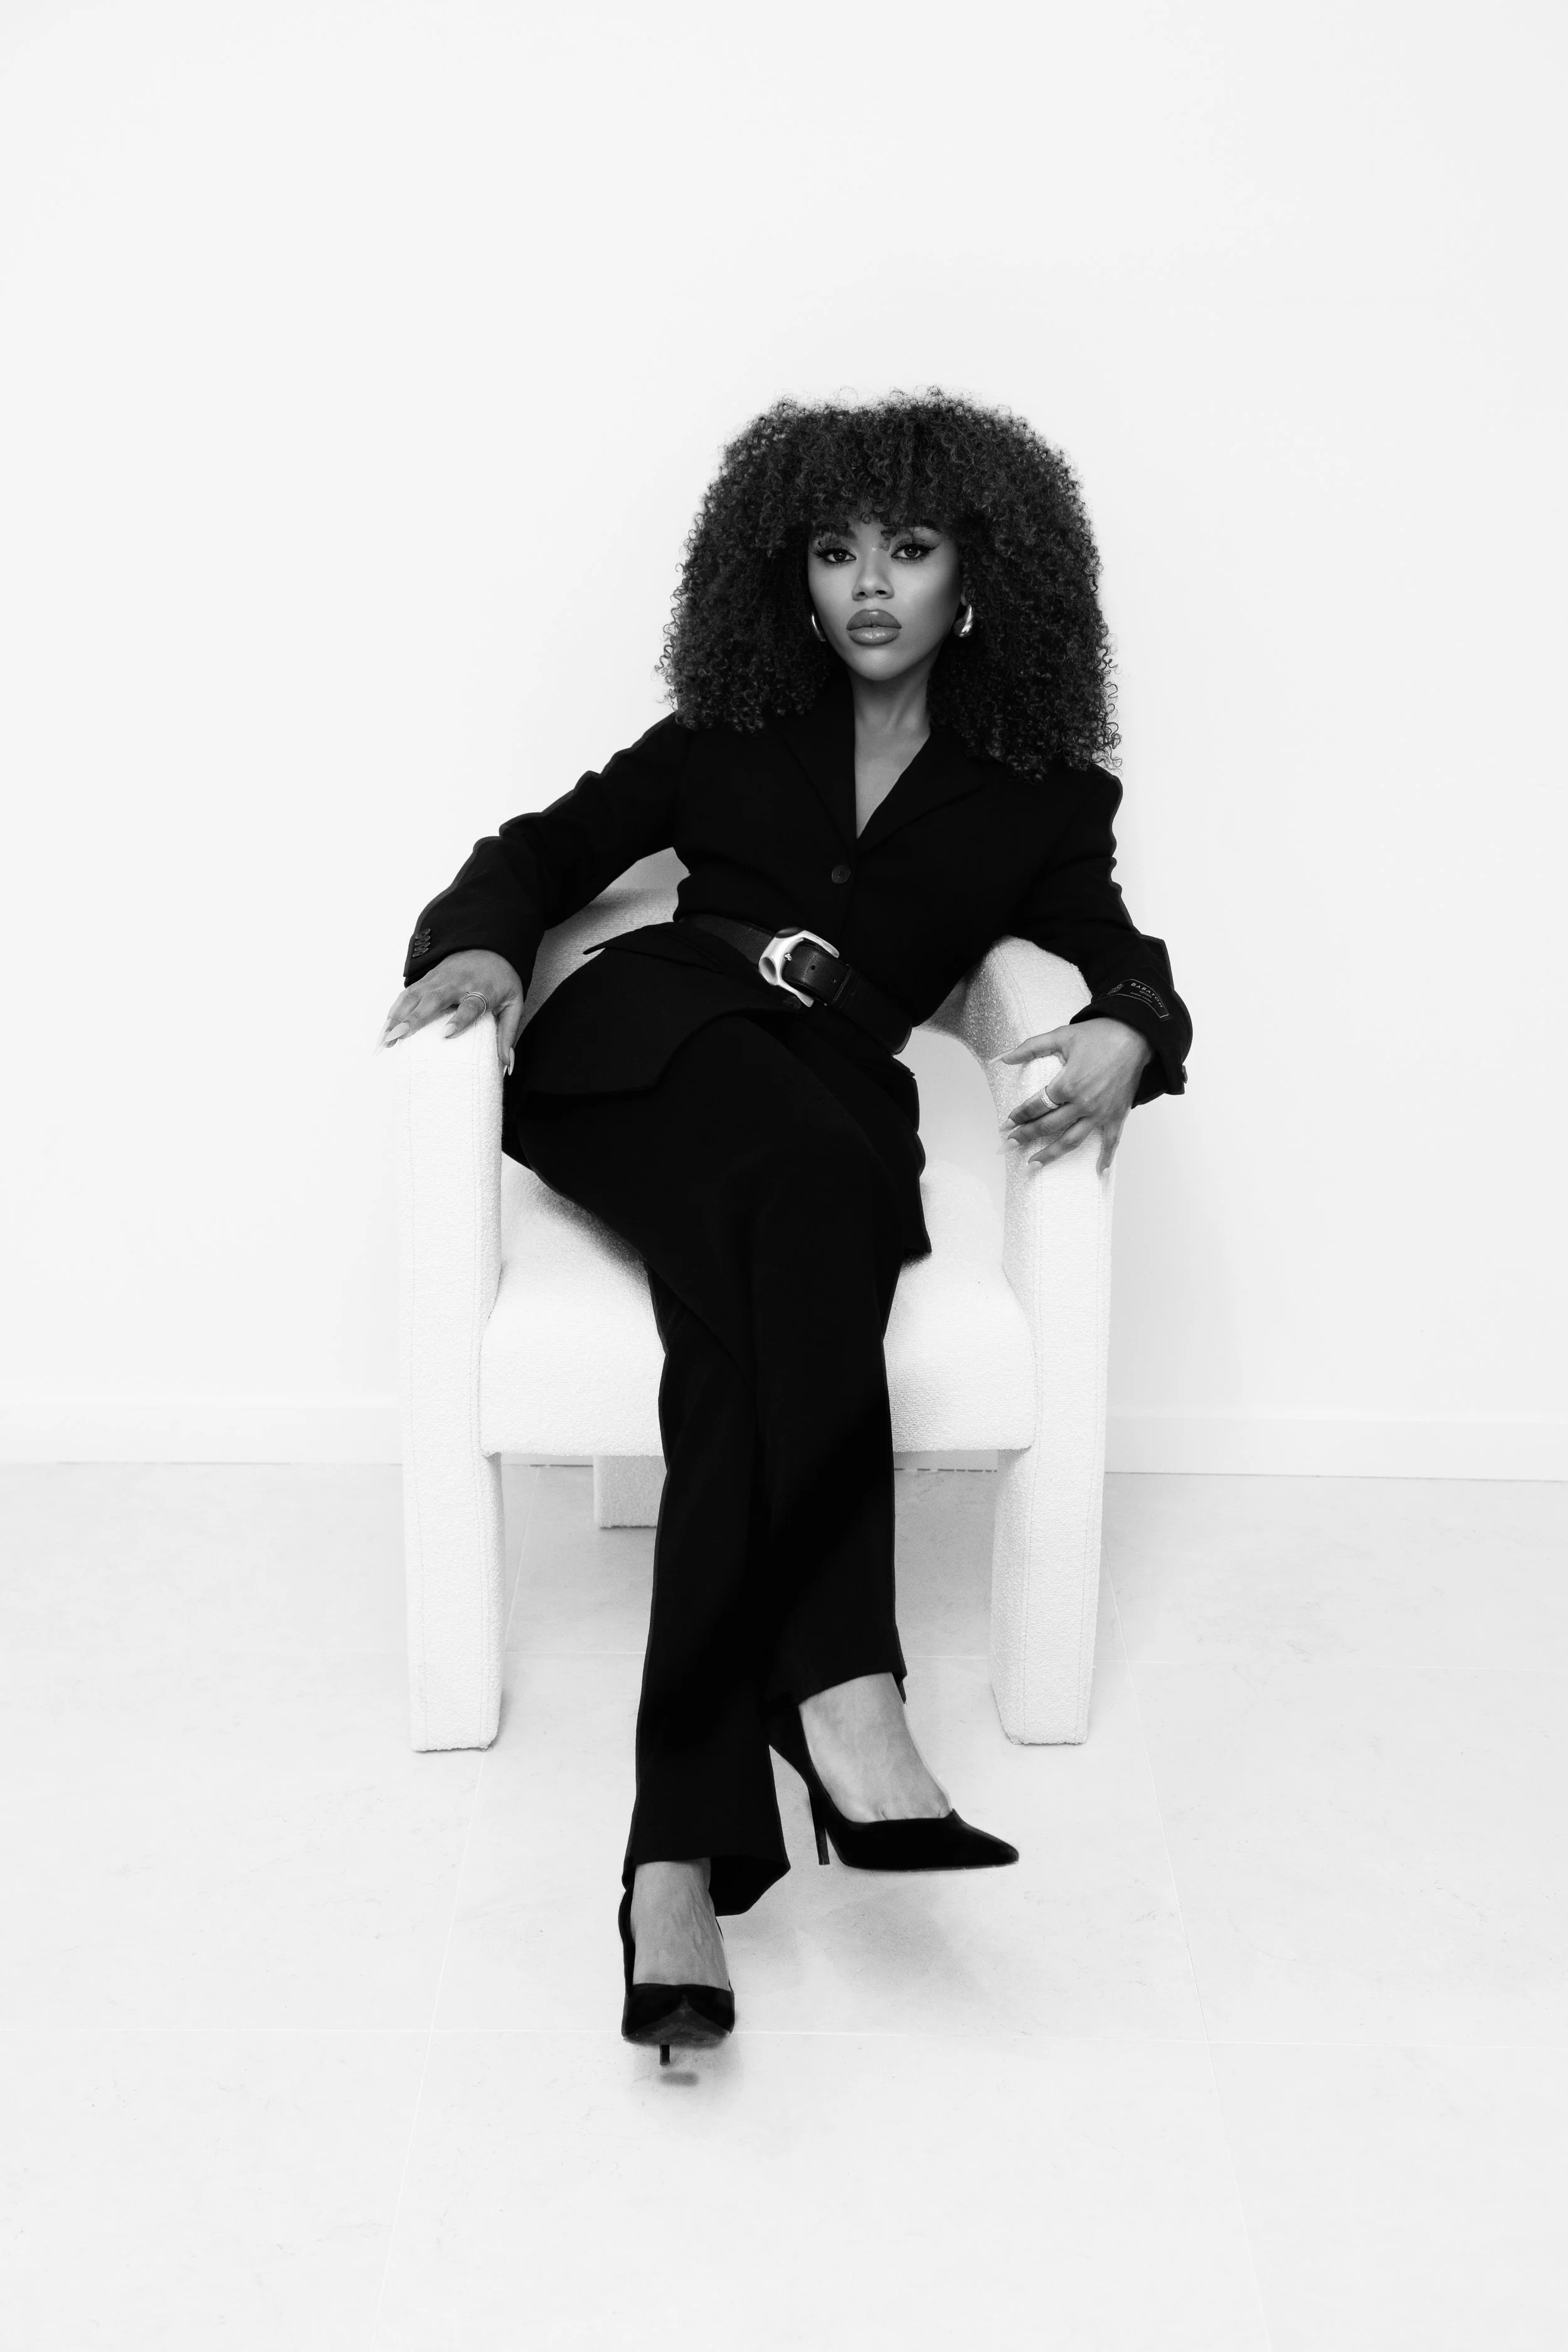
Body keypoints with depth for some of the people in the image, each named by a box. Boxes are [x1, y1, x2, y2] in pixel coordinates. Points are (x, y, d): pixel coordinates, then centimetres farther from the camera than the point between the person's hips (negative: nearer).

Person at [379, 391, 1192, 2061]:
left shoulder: (1039, 796, 18)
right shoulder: (730, 734, 20)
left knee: (760, 1298, -35)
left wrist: (1125, 1039, -18)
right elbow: (544, 852, 20)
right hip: (643, 1054, 0)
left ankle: (685, 1847, -44)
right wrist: (480, 944, -3)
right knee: (798, 1174, -36)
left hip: (835, 1121, 0)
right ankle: (836, 1690, -48)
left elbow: (1120, 956, 6)